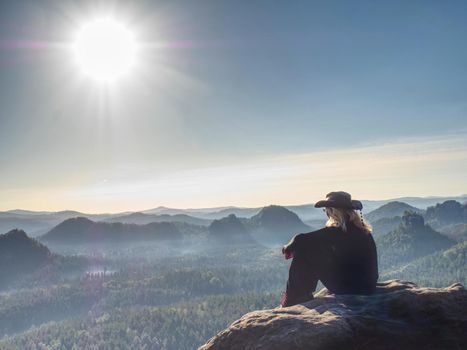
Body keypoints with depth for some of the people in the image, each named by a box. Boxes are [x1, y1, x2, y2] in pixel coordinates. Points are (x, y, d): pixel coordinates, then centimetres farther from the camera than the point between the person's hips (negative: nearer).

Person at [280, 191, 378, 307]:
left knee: (303, 257, 1)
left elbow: (301, 240, -18)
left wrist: (289, 247, 5)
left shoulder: (337, 231, -19)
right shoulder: (362, 228, 6)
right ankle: (304, 297, 30)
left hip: (349, 289, -8)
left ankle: (291, 302, 16)